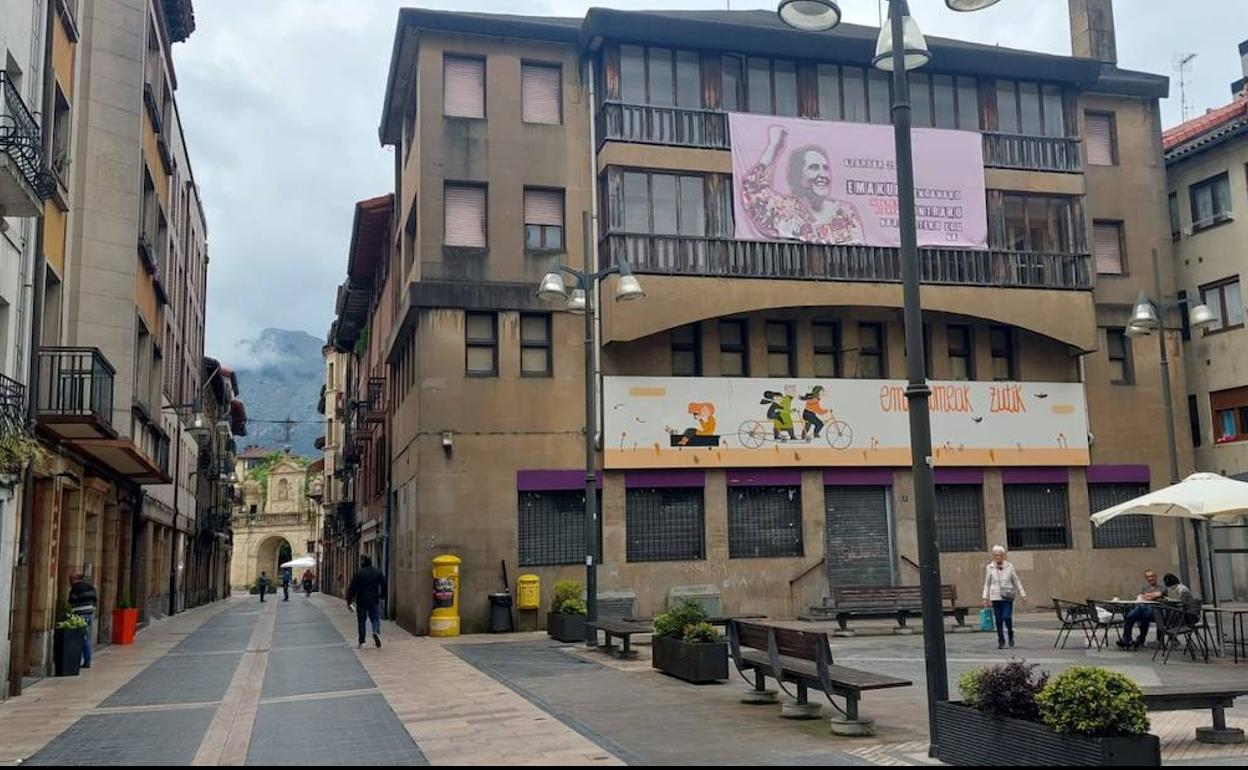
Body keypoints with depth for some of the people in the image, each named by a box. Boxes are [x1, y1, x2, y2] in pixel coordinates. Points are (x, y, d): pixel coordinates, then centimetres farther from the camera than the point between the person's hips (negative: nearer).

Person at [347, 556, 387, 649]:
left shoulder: (359, 573, -8)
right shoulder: (378, 572, 4)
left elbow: (352, 588, -7)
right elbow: (384, 585, 10)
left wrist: (349, 601, -1)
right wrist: (382, 595, 24)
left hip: (361, 600, -2)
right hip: (374, 600, 2)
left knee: (361, 620, 8)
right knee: (375, 618, 11)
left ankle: (362, 641, 9)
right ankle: (376, 632, -18)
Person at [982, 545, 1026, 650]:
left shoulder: (1009, 566, 3)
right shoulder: (990, 568, 4)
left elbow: (1016, 581, 9)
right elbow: (987, 584, 10)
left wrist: (1022, 594, 7)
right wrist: (985, 598, 7)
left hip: (1008, 597, -1)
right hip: (996, 597, 1)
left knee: (1007, 617, -14)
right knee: (998, 620, 1)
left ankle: (1011, 635, 14)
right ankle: (1001, 642, 13)